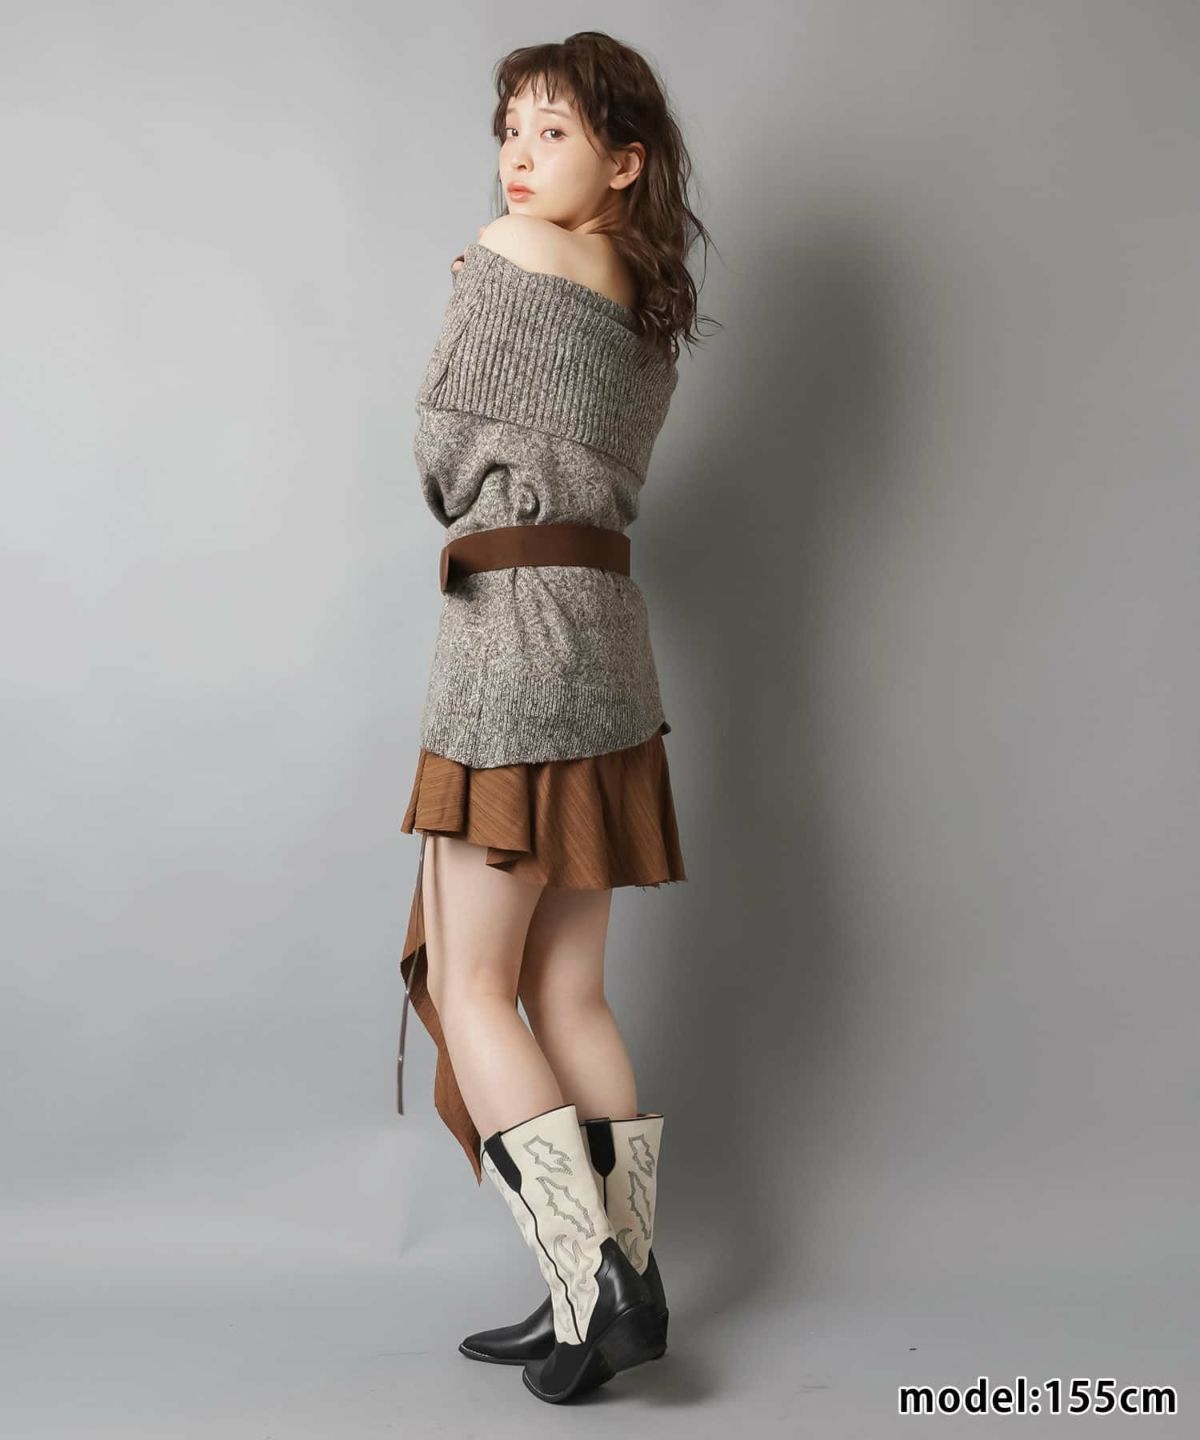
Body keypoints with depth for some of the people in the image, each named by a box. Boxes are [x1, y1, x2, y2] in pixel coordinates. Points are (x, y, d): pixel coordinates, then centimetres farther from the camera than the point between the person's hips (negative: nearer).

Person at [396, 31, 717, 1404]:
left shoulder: (507, 252, -4)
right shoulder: (649, 312, 17)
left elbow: (440, 453, 4)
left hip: (515, 632, -8)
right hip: (605, 637, 8)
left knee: (469, 985, -2)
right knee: (568, 991, 10)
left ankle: (590, 1281, -3)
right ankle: (622, 1282, 14)